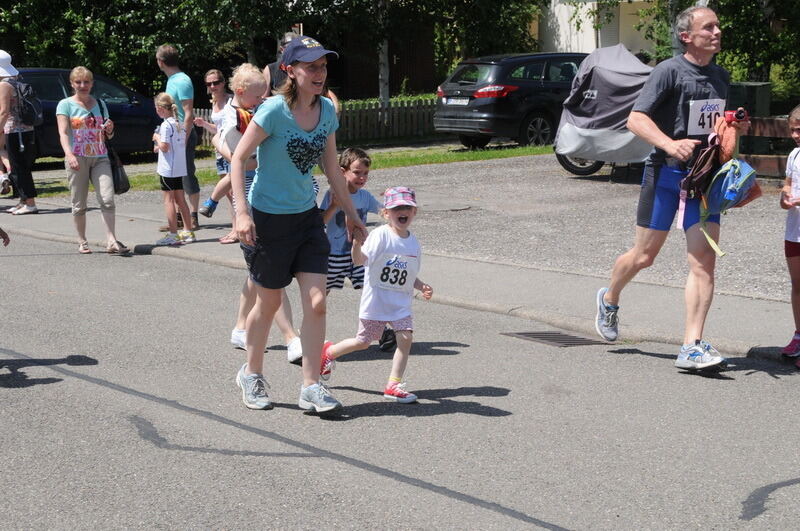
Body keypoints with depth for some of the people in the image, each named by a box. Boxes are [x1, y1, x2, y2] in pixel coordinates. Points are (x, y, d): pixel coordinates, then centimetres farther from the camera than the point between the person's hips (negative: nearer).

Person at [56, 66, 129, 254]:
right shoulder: (66, 105, 2)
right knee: (79, 204, 3)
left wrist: (109, 130, -3)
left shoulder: (100, 104, 14)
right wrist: (69, 154, -26)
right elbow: (63, 133, -9)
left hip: (100, 158, 3)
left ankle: (111, 241, -11)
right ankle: (82, 242, 14)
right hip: (77, 159, -3)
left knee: (108, 200, -11)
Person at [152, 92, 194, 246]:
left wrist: (157, 138, -3)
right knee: (180, 199, 14)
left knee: (169, 200, -2)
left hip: (168, 169, -8)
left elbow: (164, 147, -20)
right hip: (180, 168, 8)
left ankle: (173, 234, -3)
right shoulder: (180, 124, 10)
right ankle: (188, 232, 17)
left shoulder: (166, 125, -15)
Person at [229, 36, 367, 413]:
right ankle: (251, 373, 33)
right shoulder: (274, 110, -18)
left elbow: (332, 168, 11)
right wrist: (242, 212, -24)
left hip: (307, 217, 5)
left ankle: (310, 388, 5)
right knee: (269, 302, 10)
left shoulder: (327, 110, 0)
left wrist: (351, 215, 15)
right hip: (269, 218, -5)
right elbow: (238, 158, -15)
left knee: (316, 302, -4)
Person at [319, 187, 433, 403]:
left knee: (406, 338, -12)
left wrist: (422, 287, -3)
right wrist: (357, 244, -43)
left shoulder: (413, 243, 5)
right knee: (363, 341, 6)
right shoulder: (380, 235, -14)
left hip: (401, 302, 5)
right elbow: (359, 260, -24)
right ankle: (329, 352, 35)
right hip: (375, 300, -5)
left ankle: (393, 384, -2)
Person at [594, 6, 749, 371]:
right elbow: (636, 119, -16)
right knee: (644, 255, 5)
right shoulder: (670, 71, -9)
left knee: (704, 260, -7)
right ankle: (609, 300, 36)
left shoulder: (720, 77, 13)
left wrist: (734, 128, 5)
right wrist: (670, 144, -31)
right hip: (666, 173, -5)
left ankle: (692, 347, -9)